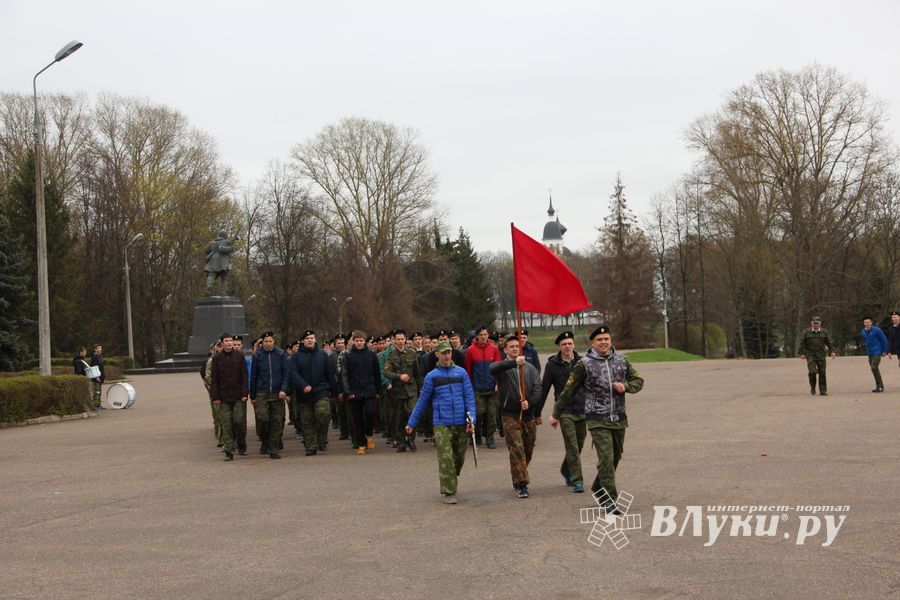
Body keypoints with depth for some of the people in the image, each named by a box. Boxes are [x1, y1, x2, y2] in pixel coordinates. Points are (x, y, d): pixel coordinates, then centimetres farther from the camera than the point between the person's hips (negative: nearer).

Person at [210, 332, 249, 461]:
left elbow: (244, 376, 3)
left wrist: (245, 393, -5)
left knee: (239, 421, -4)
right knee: (226, 425, -2)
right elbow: (213, 379, 4)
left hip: (238, 397, 0)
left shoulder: (239, 356, 4)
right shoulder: (217, 358, 4)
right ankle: (229, 451, 3)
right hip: (224, 397, 0)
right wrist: (215, 397, -3)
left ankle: (242, 445, 19)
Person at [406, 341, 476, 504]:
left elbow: (469, 396, 3)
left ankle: (452, 482, 35)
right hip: (441, 423, -2)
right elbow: (423, 401, 8)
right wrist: (411, 423, 10)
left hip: (460, 423, 2)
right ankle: (449, 492, -3)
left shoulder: (461, 372, 5)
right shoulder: (432, 376, 3)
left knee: (459, 457, 11)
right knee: (446, 457, -10)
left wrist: (472, 418, -8)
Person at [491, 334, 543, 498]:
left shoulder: (530, 367, 12)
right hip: (510, 416, -4)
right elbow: (493, 368, -25)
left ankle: (518, 478, 30)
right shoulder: (502, 367, 1)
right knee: (516, 450, -10)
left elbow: (537, 388, 3)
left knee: (528, 450, 11)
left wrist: (530, 402, -15)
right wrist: (514, 362, -38)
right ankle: (521, 484, -7)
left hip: (529, 415, 4)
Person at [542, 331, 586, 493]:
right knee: (572, 446, -8)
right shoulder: (552, 364, -2)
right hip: (564, 411, -3)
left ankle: (566, 470, 36)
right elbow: (544, 389, 4)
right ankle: (577, 480, -4)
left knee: (579, 445, 12)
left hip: (582, 410, 3)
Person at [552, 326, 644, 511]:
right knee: (606, 458, -12)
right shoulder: (584, 364, -6)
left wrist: (626, 386, -8)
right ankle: (610, 500, -6)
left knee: (615, 457, 15)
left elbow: (638, 380, 15)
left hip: (619, 419, 5)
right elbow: (568, 391, 0)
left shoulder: (621, 360, 6)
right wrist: (556, 415, 5)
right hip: (598, 421, -5)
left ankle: (598, 488, 37)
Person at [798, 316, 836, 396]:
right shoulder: (806, 332, 4)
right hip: (810, 356, -2)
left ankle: (823, 390, 7)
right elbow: (802, 343, 5)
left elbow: (828, 342, 14)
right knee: (812, 372, -15)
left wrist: (832, 351, 3)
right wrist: (802, 353, -4)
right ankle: (812, 388, 7)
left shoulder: (824, 332, 10)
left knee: (822, 373, 0)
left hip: (821, 356, 2)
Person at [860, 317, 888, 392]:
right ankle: (878, 386, 20)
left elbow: (884, 340, -6)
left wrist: (884, 351, -3)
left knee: (874, 368, -17)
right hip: (870, 353, 7)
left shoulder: (876, 330, -12)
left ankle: (881, 387, -10)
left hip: (877, 353, -7)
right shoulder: (863, 332, 7)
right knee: (874, 369, 10)